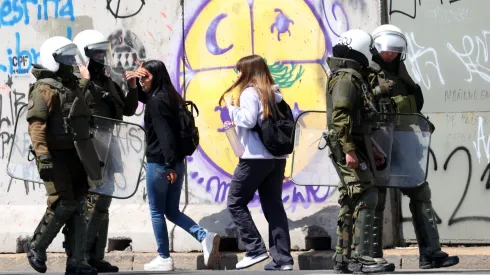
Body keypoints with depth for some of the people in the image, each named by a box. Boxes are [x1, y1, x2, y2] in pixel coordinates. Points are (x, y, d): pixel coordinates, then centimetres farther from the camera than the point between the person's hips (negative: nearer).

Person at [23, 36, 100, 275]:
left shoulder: (72, 86, 16)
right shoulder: (45, 89, -11)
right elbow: (36, 124, -20)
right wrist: (43, 157, -28)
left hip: (74, 155, 8)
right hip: (55, 156, -8)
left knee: (78, 206, 5)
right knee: (63, 204, -13)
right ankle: (36, 248, 6)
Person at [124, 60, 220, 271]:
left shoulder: (156, 101, -15)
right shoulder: (168, 97, 13)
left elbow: (164, 134, -23)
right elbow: (146, 98, 31)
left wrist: (169, 164, -26)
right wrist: (133, 86, 11)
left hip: (159, 163, -9)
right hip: (176, 162, 9)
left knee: (157, 212, 4)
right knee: (172, 211, 13)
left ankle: (164, 259, 9)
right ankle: (205, 237, -6)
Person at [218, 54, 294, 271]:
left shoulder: (250, 92, -8)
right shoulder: (273, 93, 15)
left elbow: (248, 120, -20)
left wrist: (231, 108, -5)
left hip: (255, 157, -8)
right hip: (277, 157, 8)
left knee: (236, 203, 4)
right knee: (273, 206, 8)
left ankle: (255, 249, -3)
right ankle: (282, 258, 4)